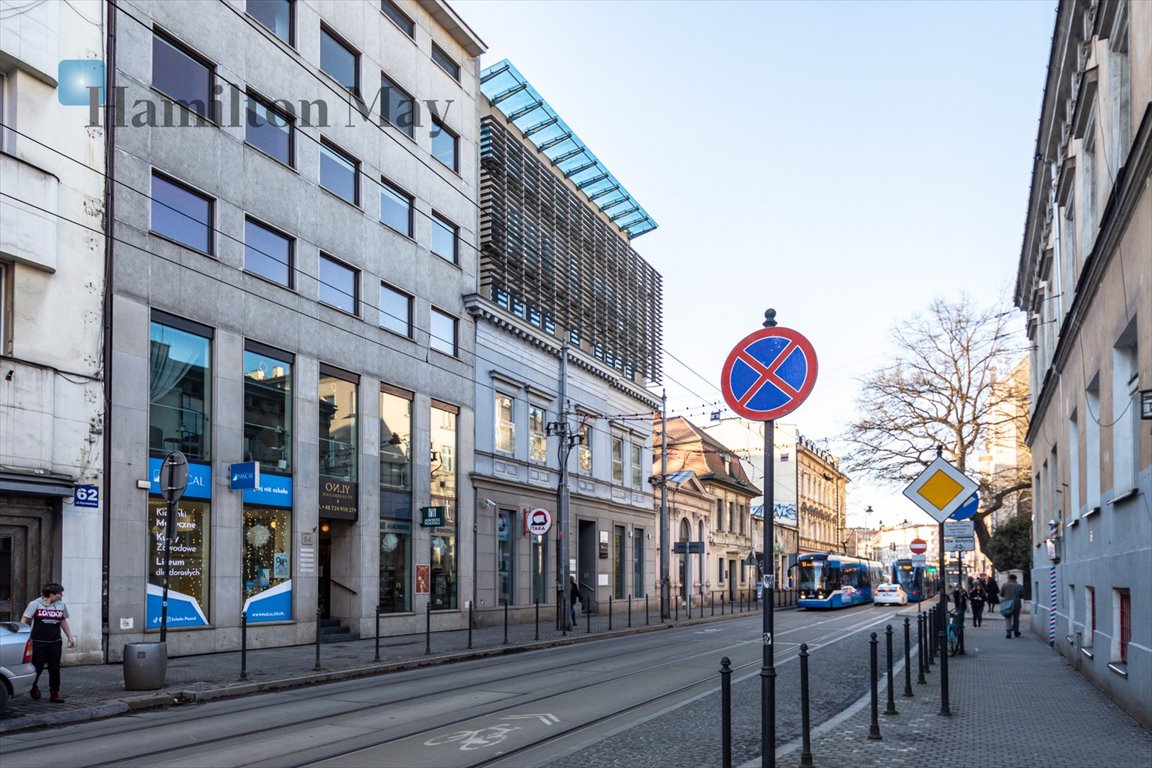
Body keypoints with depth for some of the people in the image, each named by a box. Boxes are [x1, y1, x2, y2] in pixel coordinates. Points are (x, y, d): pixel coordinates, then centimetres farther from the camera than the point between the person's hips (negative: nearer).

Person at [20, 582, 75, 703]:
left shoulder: (61, 605, 7)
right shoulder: (35, 604, -5)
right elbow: (24, 620, -2)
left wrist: (70, 637, 15)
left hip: (55, 643, 3)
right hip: (38, 642, -3)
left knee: (55, 668, 1)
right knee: (37, 667, 3)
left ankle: (55, 693, 9)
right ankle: (33, 686, 32)